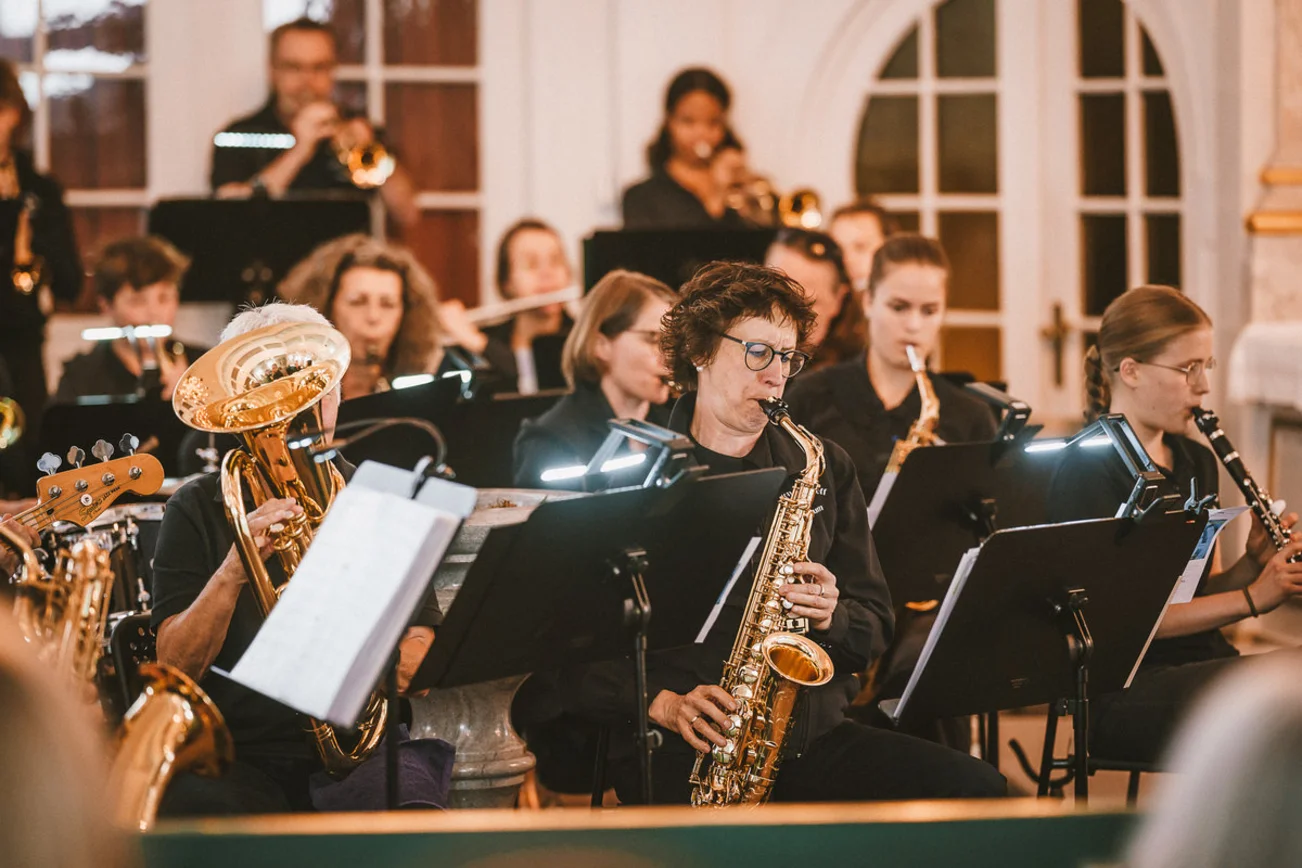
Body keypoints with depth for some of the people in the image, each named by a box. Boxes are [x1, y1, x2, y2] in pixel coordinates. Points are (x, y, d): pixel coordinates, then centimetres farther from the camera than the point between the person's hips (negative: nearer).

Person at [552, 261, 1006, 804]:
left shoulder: (822, 468, 16)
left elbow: (874, 624, 17)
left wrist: (832, 617, -5)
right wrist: (662, 702, -16)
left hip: (812, 734, 5)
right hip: (678, 754, -5)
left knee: (979, 790, -16)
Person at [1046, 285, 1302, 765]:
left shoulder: (1196, 463, 17)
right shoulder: (1087, 471, -8)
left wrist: (1253, 563, -1)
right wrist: (1251, 599, -16)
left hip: (1203, 665, 8)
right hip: (1125, 691, -7)